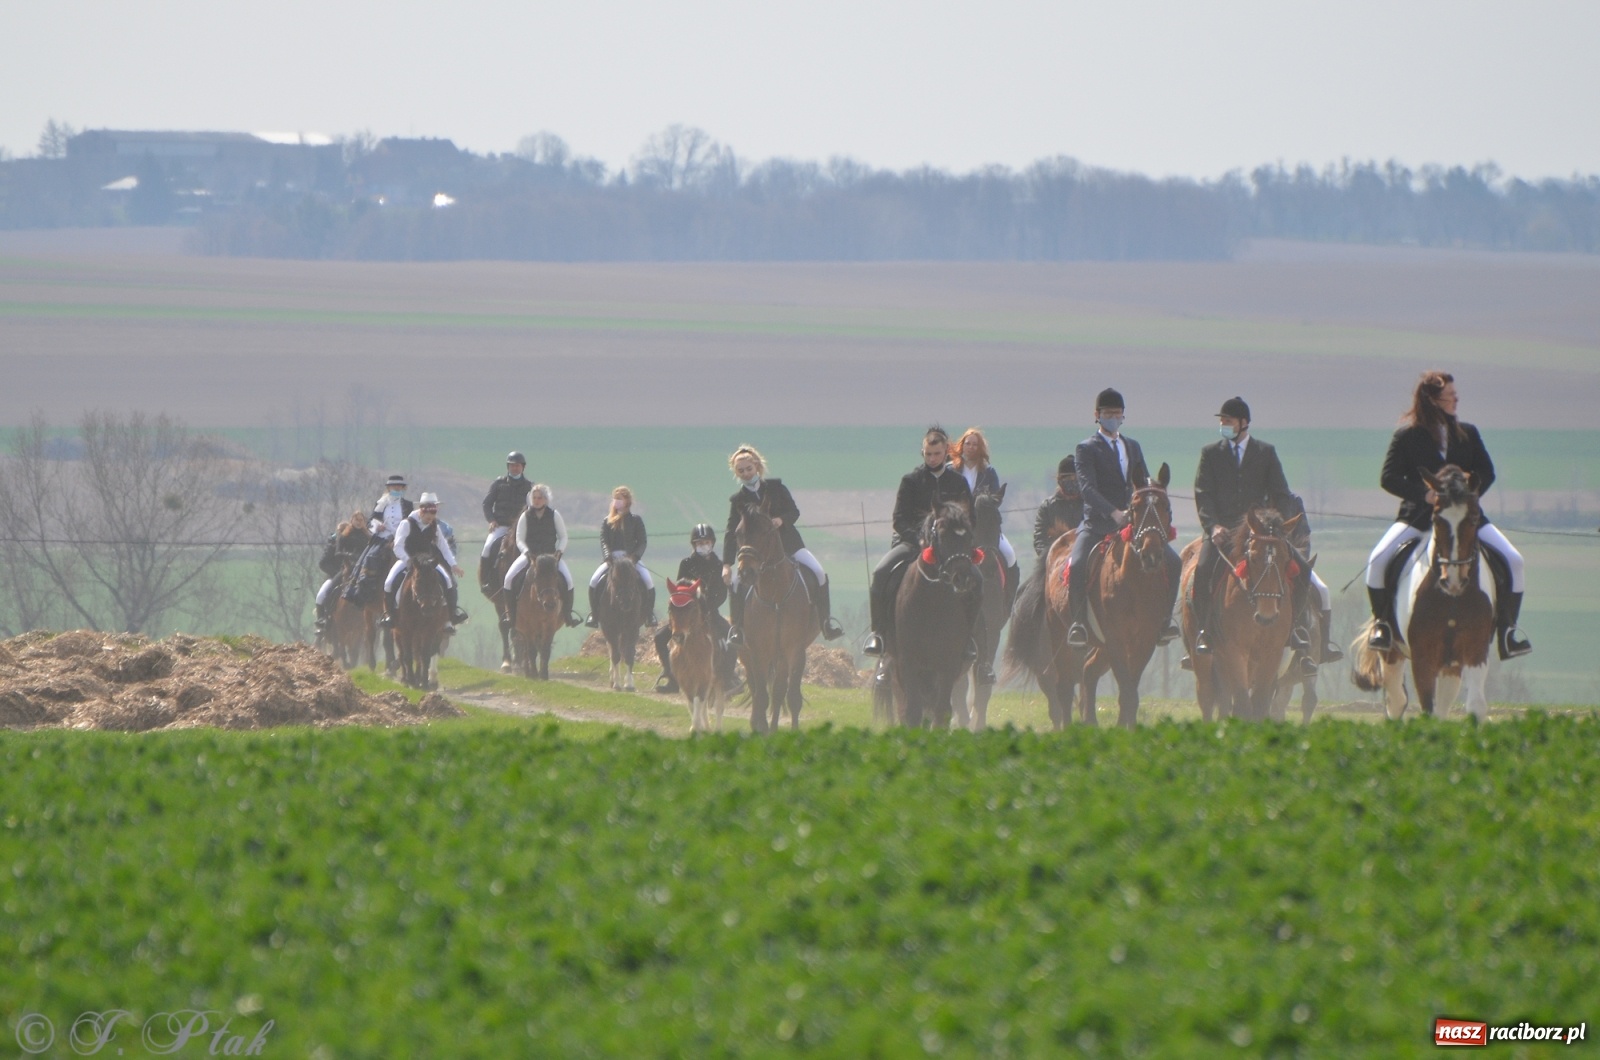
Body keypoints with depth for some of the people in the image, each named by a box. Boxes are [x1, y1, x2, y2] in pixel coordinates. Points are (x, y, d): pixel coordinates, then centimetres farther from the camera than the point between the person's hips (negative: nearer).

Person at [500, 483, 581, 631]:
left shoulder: (554, 515, 1)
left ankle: (567, 614, -9)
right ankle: (510, 615, -11)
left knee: (567, 579, -25)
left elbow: (563, 538, 5)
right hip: (529, 554, 1)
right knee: (510, 578, -22)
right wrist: (528, 553, -18)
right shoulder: (525, 516, 1)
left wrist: (558, 552, -13)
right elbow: (520, 540, 0)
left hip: (551, 554, -1)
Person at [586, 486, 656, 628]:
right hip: (611, 558, 1)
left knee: (648, 581, -24)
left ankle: (649, 615, -7)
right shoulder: (608, 522, 11)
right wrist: (608, 557, -15)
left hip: (632, 558, -1)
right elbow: (603, 541, 2)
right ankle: (593, 615, -6)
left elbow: (642, 541, 2)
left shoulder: (635, 520, 7)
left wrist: (635, 556, -15)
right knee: (594, 581, -20)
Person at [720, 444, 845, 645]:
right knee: (736, 581, -23)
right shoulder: (737, 499, 2)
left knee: (818, 573, -19)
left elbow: (794, 511, 3)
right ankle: (736, 628, -9)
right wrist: (727, 564, -12)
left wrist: (781, 519, -22)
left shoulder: (775, 487, 3)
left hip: (788, 543, 0)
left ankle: (826, 620, -8)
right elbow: (731, 532, -3)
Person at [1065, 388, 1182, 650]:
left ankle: (1163, 619, -1)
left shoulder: (1133, 447, 18)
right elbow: (1087, 488, -15)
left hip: (1132, 523, 5)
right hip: (1097, 524, -5)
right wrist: (1114, 513, -28)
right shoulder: (1087, 449, -1)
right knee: (1077, 566, -30)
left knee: (1173, 562, -10)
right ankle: (1079, 623, -17)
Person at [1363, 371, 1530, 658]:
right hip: (1418, 515, -3)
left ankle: (1506, 628, -1)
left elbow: (1486, 473, 10)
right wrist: (1424, 494, -18)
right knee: (1378, 560, -25)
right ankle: (1382, 623, -4)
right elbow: (1388, 478, -4)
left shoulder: (1468, 434, 10)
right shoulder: (1407, 436, 0)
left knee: (1513, 561, -14)